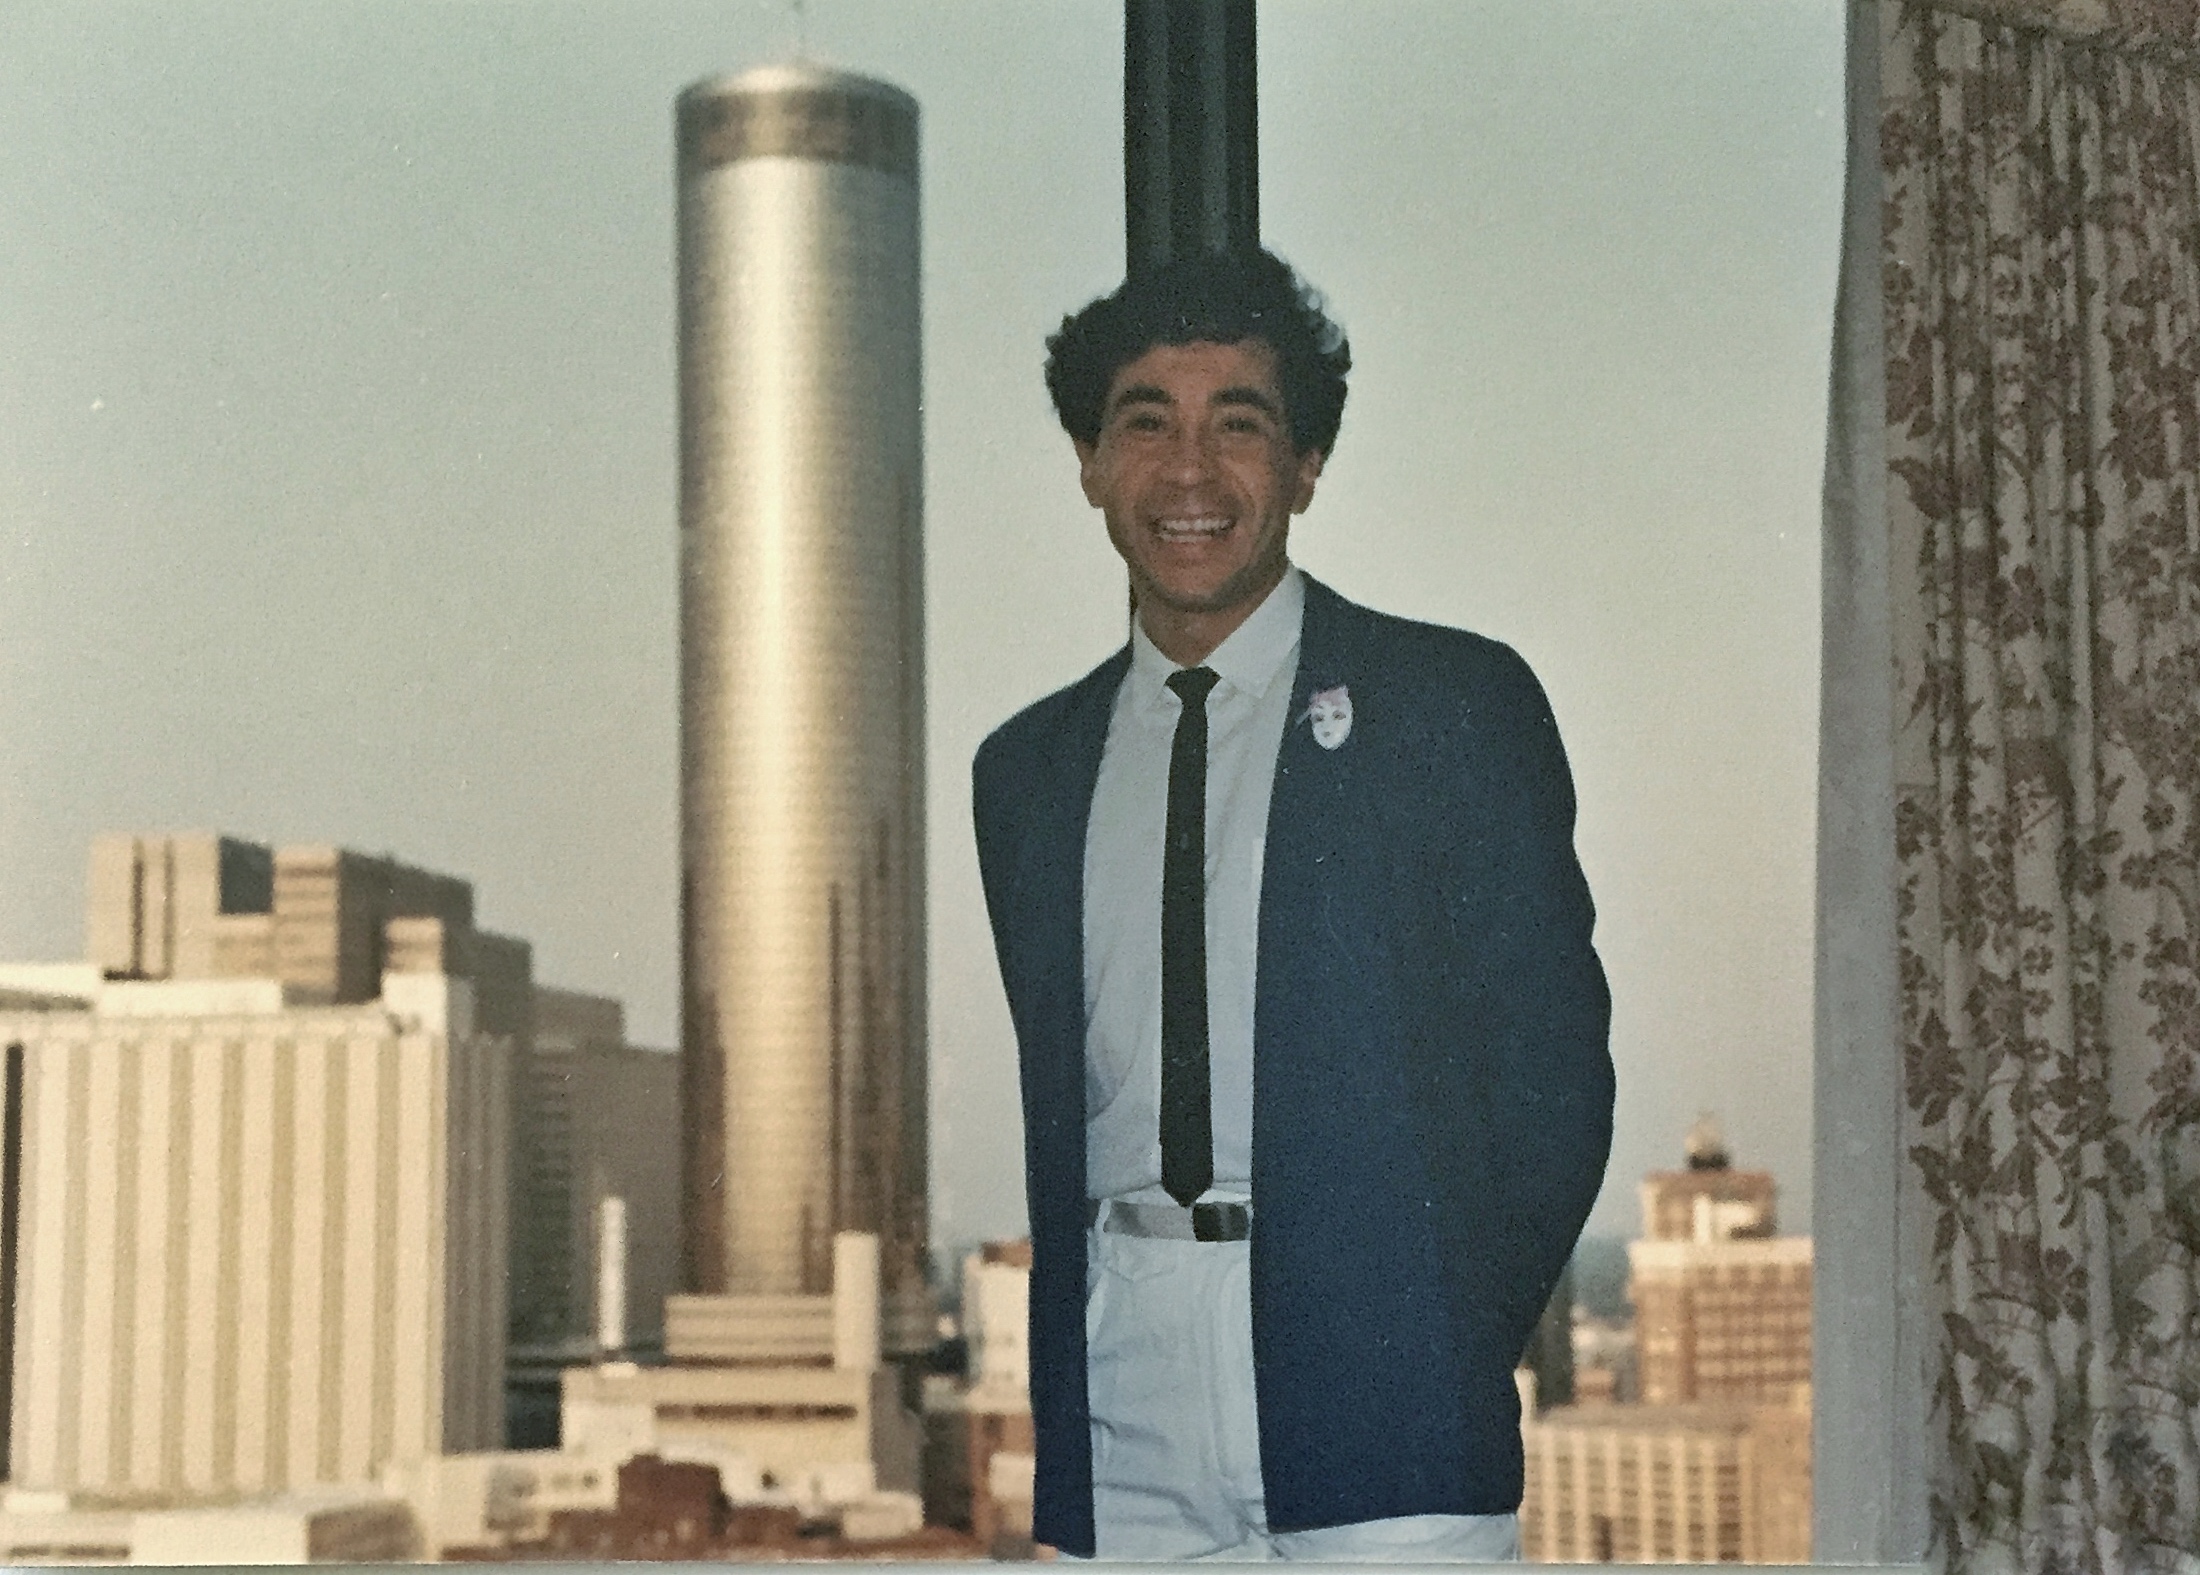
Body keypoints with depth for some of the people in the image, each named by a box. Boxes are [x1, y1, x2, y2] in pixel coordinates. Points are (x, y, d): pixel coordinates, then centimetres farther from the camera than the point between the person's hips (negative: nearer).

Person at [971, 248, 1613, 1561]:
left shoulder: (1458, 702, 3)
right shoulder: (1026, 769, 16)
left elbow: (1552, 1069, 0)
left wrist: (1457, 1348, -5)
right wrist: (1055, 1395, 7)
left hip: (1379, 1403, -3)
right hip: (1122, 1431, 4)